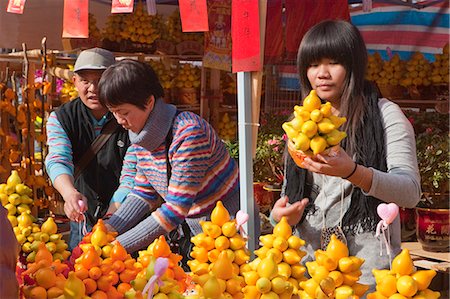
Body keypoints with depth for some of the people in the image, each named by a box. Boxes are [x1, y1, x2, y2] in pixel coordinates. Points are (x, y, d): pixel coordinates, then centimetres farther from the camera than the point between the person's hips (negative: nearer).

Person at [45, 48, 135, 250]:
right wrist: (70, 194, -44)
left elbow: (131, 176, -20)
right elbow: (58, 160, -22)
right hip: (83, 220, 3)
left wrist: (111, 217, -33)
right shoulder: (61, 118, -6)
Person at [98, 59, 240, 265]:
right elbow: (144, 194, 6)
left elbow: (176, 209, -28)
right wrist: (108, 230, -8)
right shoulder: (140, 136, -1)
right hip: (188, 228, 7)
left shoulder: (188, 133, -27)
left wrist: (119, 246, -26)